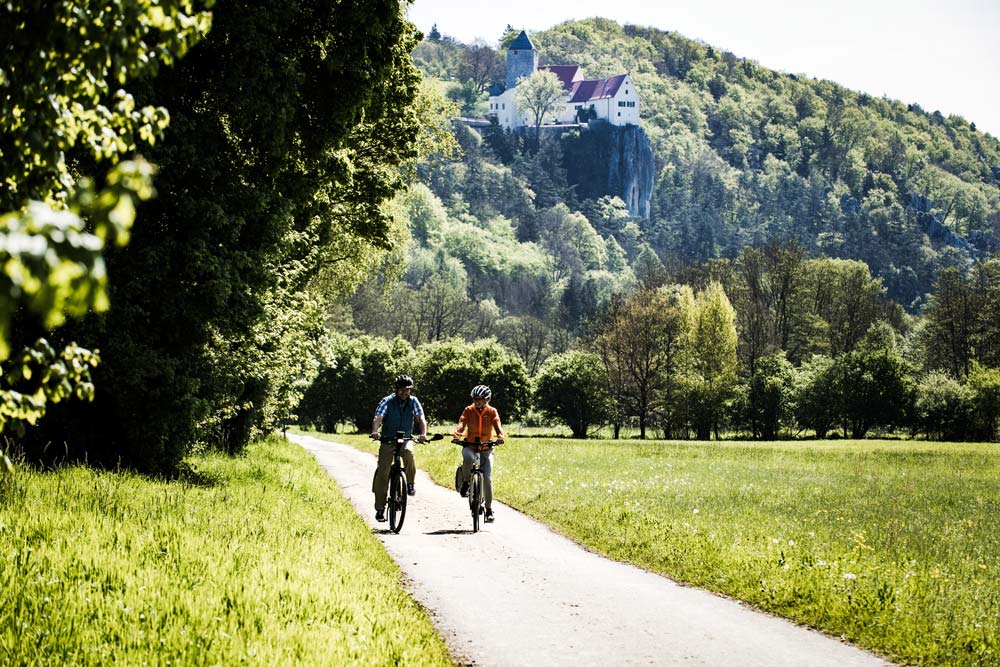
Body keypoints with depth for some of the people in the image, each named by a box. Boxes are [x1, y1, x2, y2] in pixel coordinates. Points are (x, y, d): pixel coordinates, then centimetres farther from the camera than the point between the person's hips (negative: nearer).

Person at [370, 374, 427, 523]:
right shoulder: (387, 401, -10)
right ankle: (380, 509, 0)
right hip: (388, 440, -1)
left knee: (409, 454, -33)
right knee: (382, 473, -7)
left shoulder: (413, 402, -4)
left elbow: (421, 418, -13)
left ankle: (410, 483, -6)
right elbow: (378, 418, -21)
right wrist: (375, 432, -42)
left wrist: (423, 433, -33)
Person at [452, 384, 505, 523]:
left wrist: (500, 437, -38)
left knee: (486, 478, -12)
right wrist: (457, 436, -38)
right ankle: (465, 482, -11)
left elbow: (497, 425, -16)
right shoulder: (468, 411, -3)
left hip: (486, 448, 0)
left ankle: (489, 510, -3)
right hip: (470, 446, 0)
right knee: (468, 457, -38)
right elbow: (461, 424, -17)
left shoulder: (492, 412, -2)